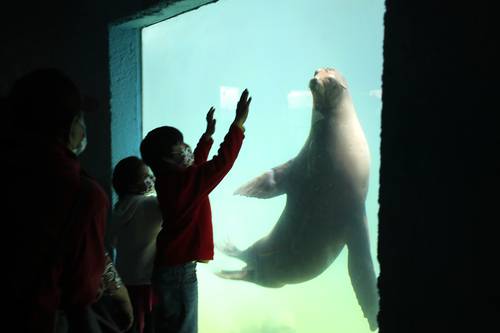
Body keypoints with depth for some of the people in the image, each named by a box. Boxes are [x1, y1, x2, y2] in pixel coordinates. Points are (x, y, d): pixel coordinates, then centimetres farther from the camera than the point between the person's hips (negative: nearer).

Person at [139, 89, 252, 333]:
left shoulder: (171, 181, 6)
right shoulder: (183, 182, -20)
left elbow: (195, 164, 23)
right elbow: (222, 162, -23)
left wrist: (208, 134, 28)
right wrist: (239, 122, -19)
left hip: (170, 268, 10)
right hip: (179, 272, -10)